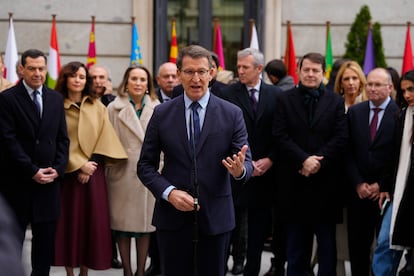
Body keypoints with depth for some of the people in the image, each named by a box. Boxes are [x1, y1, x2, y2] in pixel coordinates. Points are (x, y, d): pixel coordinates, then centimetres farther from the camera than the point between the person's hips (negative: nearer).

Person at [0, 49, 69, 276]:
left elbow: (62, 139, 10)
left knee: (46, 238, 8)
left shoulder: (56, 99, 10)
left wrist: (57, 169, -4)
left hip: (49, 179, 4)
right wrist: (32, 171, -13)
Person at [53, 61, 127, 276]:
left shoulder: (97, 107, 10)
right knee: (68, 220, 1)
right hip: (67, 172, -2)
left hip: (93, 171, 2)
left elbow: (105, 137, 3)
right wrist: (78, 165, -12)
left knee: (92, 220, 2)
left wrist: (91, 163, -10)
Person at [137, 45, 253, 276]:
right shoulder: (162, 114, 2)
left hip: (216, 217, 0)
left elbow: (247, 164, -2)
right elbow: (146, 165, 4)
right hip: (172, 217, 0)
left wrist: (240, 170, -26)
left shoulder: (232, 114, 0)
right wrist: (169, 192, -12)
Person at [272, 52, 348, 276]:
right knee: (295, 242, 8)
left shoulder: (336, 102, 6)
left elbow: (341, 138, -2)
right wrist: (303, 160, -15)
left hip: (325, 180, 0)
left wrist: (318, 161, -14)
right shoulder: (284, 100, 5)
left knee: (327, 239, 7)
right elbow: (280, 137, -4)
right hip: (294, 181, 0)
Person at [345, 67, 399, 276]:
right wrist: (358, 183, -4)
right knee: (357, 243, 7)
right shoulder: (354, 112, 7)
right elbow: (348, 151, 5)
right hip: (358, 191, 3)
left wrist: (381, 185, -8)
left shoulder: (400, 114, -5)